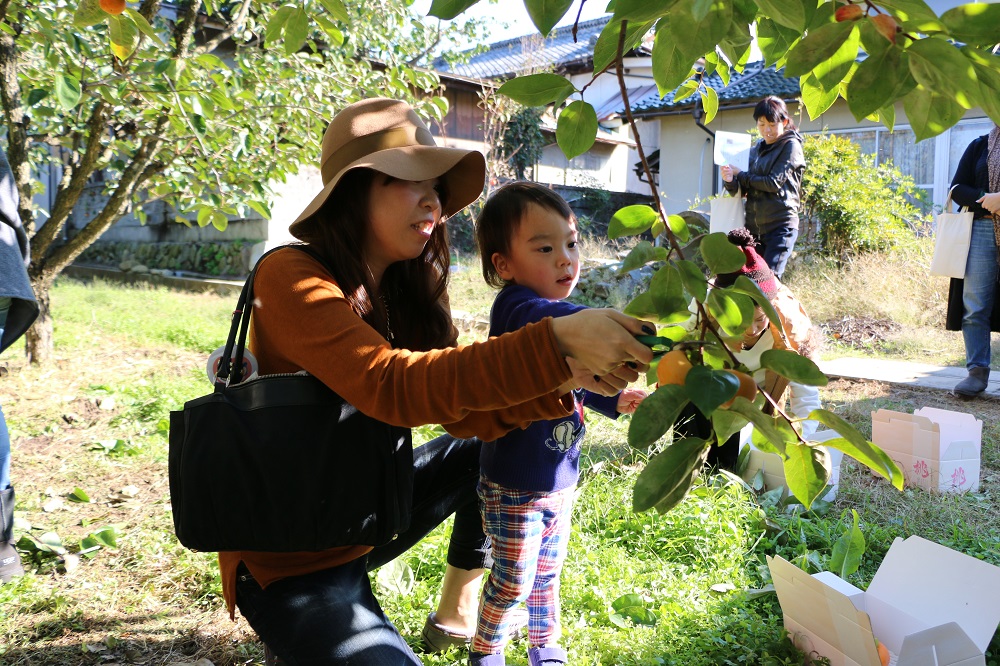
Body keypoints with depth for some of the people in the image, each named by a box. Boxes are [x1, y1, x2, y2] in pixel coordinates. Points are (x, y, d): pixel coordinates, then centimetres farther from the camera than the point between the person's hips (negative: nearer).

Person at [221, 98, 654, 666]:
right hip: (289, 562, -8)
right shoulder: (290, 278, -22)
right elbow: (392, 387, -36)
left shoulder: (407, 289, 0)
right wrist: (556, 342, -42)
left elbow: (467, 413, -7)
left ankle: (458, 613, 24)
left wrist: (568, 376, -24)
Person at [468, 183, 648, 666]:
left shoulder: (557, 316, 3)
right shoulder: (516, 308, -24)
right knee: (513, 580, 9)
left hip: (560, 482, 8)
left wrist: (615, 401, -2)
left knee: (547, 573, 23)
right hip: (514, 486, -7)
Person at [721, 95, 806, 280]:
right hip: (753, 226, 6)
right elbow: (741, 189, 10)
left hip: (781, 226, -6)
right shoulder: (755, 150, 17)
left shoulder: (791, 146, 0)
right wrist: (730, 180, -13)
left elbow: (774, 183, -12)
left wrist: (740, 174, -3)